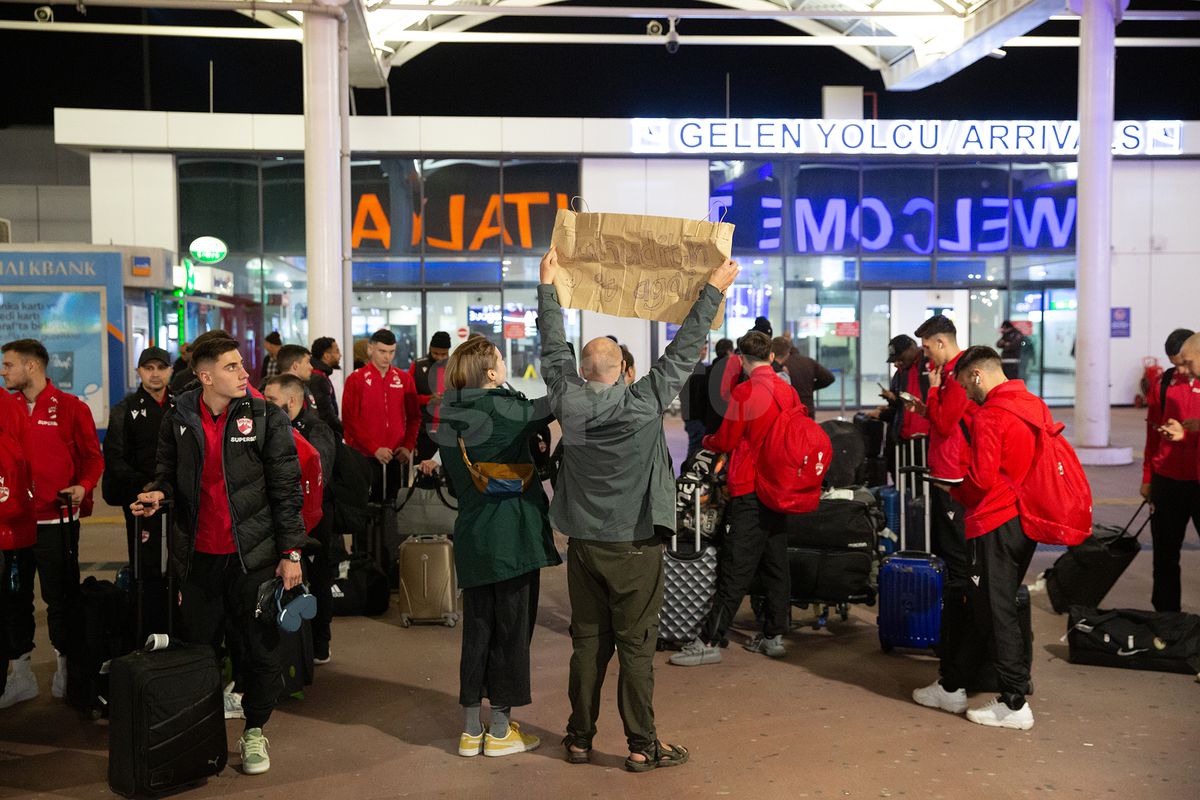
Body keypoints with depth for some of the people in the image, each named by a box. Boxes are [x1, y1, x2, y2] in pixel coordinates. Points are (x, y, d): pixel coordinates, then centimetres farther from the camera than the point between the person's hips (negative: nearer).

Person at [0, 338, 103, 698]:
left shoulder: (70, 407, -3)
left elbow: (93, 455, 0)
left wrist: (83, 486, -15)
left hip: (56, 519, -4)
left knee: (61, 597, 5)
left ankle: (65, 663, 18)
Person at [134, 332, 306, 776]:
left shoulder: (267, 418, -6)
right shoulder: (178, 419, 2)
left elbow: (286, 489, -5)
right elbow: (168, 474, 16)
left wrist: (291, 552, -7)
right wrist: (158, 494, -8)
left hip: (253, 554, -2)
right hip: (197, 554, 3)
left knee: (261, 648, 6)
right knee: (199, 648, 14)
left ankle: (254, 730, 24)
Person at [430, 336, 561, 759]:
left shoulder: (449, 418, 6)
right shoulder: (500, 410, -16)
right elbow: (548, 407, -9)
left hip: (470, 535, 7)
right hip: (512, 536, -7)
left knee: (477, 629, 13)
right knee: (512, 630, 5)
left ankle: (471, 729, 20)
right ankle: (500, 730, 15)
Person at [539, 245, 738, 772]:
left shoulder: (568, 402, -5)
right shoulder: (644, 402, -13)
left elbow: (553, 349, 8)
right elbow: (682, 352, -7)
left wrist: (548, 284, 19)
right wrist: (714, 289, 3)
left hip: (585, 545, 3)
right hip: (635, 547, -3)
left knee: (588, 643, 13)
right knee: (636, 646, 4)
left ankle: (579, 738, 22)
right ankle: (641, 745, 12)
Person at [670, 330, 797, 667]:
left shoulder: (744, 392, -13)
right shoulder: (789, 391, 5)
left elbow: (726, 441, -8)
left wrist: (706, 441, 13)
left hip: (750, 492, -7)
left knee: (735, 570, -6)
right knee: (776, 565, 12)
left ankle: (709, 642, -2)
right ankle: (774, 636, 20)